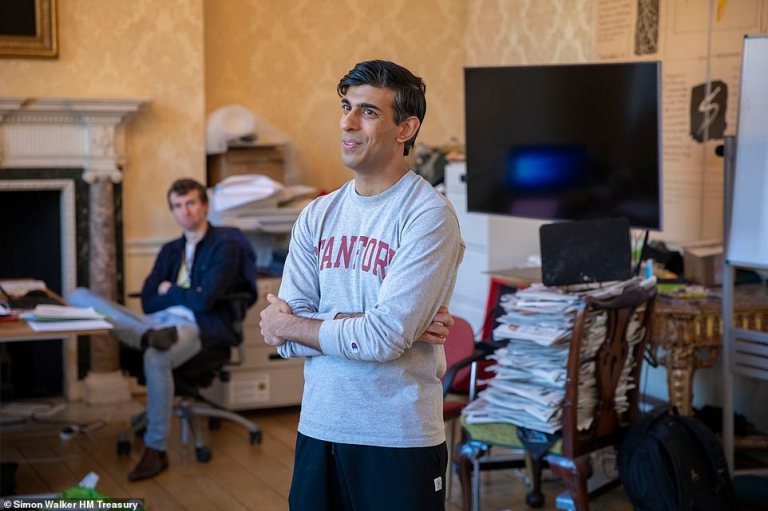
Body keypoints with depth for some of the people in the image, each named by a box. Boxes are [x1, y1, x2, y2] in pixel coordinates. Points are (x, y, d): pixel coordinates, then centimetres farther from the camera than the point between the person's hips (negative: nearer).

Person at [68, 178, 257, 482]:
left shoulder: (226, 246, 2)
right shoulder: (170, 250, 23)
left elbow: (204, 301, -10)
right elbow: (148, 302, 13)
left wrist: (169, 291, 7)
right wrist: (186, 294, -4)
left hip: (199, 326, -7)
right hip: (159, 321, 7)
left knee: (155, 358, -42)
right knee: (79, 297, -10)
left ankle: (156, 451, -25)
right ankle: (150, 336, -34)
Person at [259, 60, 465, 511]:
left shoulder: (430, 216, -12)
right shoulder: (318, 216, 6)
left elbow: (386, 338, -20)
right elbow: (285, 338, -2)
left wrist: (289, 325, -6)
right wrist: (369, 326, -15)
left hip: (400, 439, -5)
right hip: (318, 428, 5)